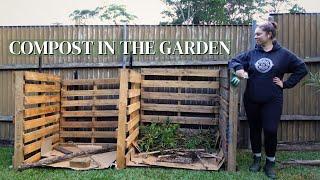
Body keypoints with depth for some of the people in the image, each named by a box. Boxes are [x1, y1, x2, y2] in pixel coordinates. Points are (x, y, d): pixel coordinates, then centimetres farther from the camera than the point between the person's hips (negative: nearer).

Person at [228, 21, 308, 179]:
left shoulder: (283, 54, -1)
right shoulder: (251, 53, 4)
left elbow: (302, 69, 5)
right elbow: (233, 61, 6)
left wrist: (285, 84, -1)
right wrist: (239, 68, -16)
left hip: (272, 101, -2)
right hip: (251, 100, 3)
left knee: (270, 130, -4)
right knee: (254, 129, 12)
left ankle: (270, 163, 17)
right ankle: (257, 158, 30)